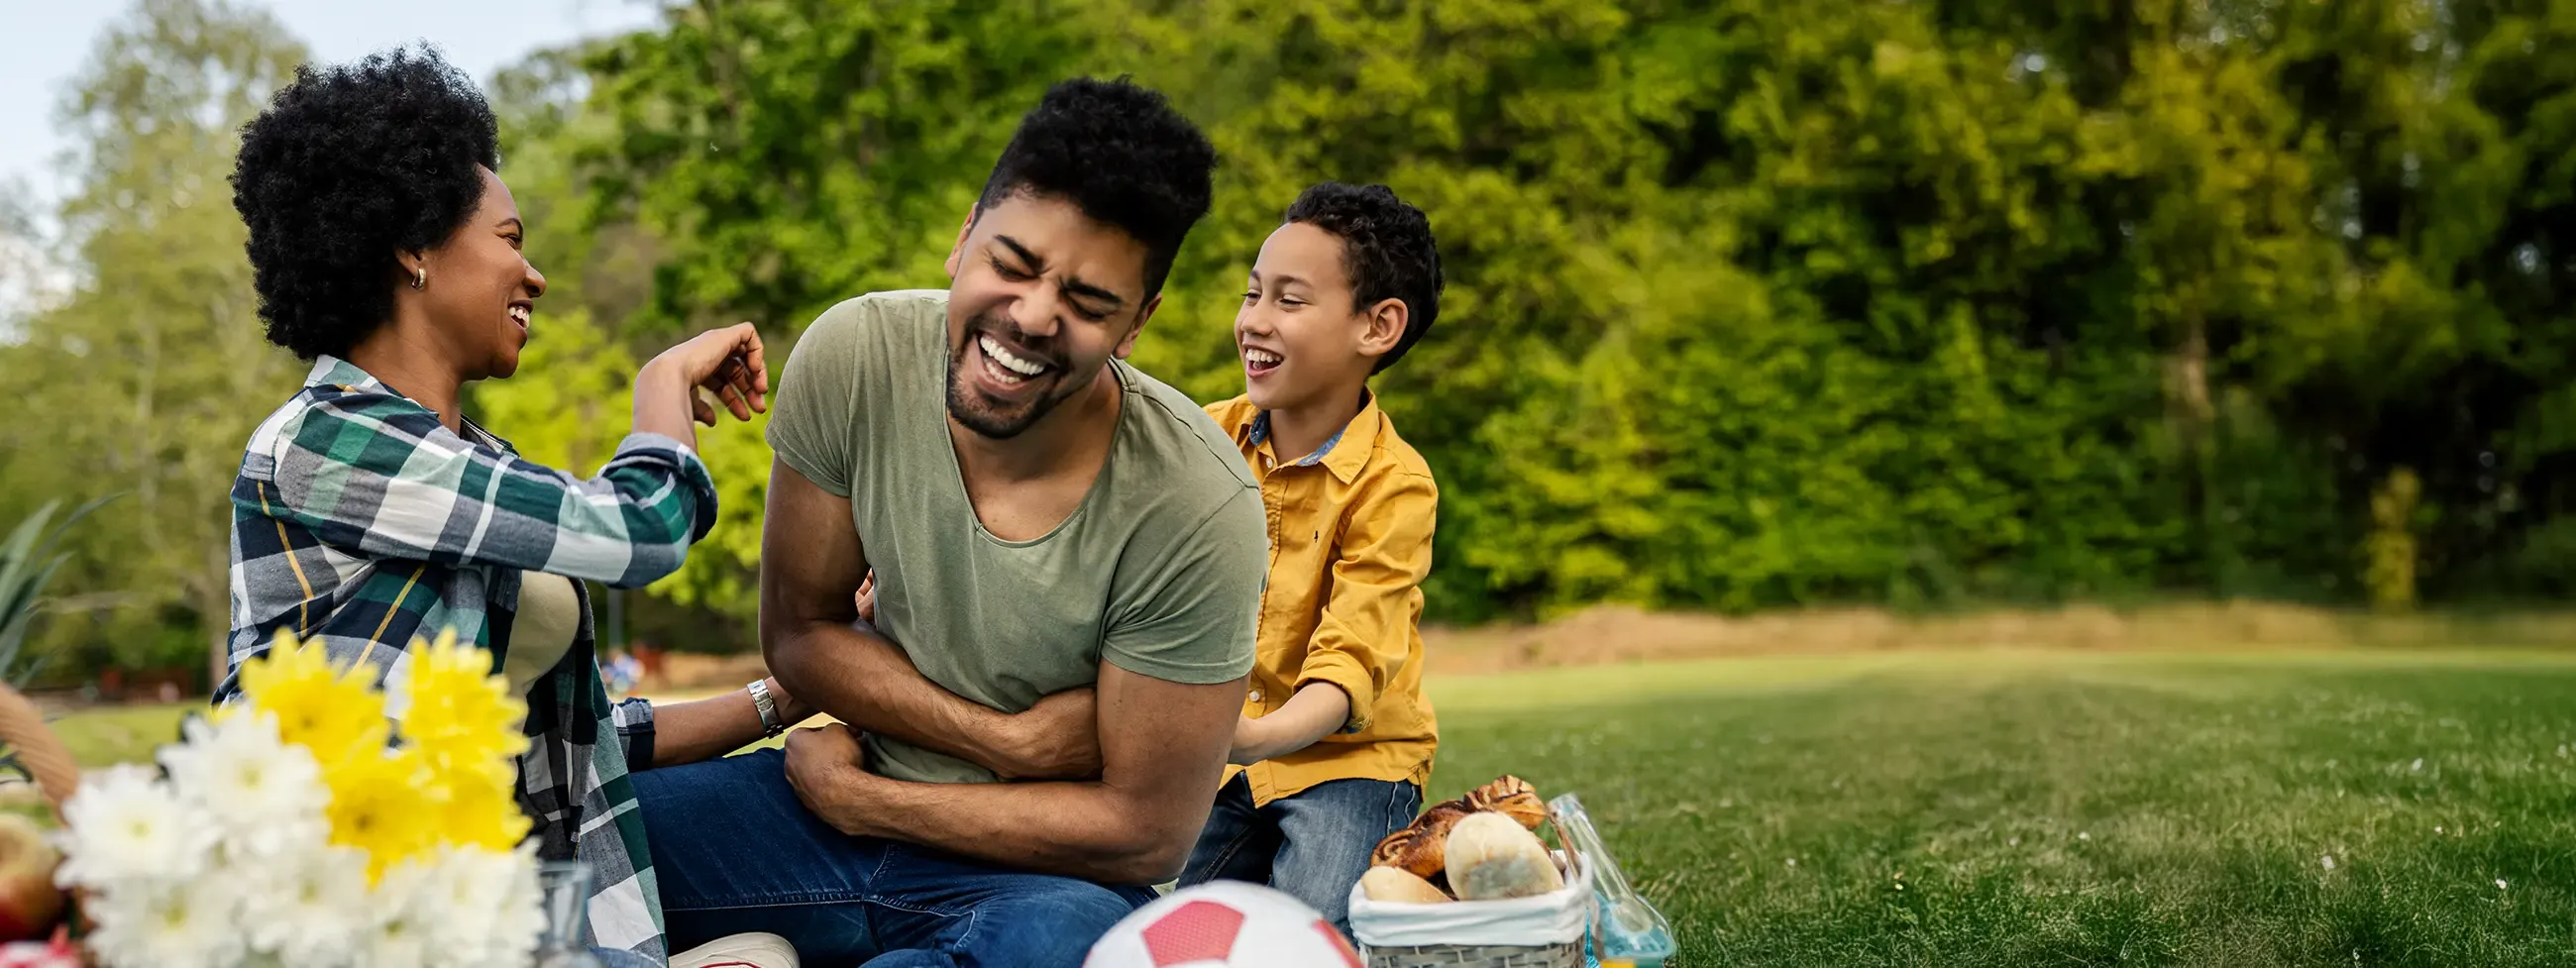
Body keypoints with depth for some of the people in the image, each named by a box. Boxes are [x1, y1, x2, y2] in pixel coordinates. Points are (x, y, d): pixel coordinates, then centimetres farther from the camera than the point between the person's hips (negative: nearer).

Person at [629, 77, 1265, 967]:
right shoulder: (854, 356, -14)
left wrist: (857, 799, -12)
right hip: (837, 802, 3)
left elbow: (1146, 830, -15)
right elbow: (799, 632, -2)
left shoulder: (1197, 509, -23)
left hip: (1049, 870, -2)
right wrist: (1009, 740, -17)